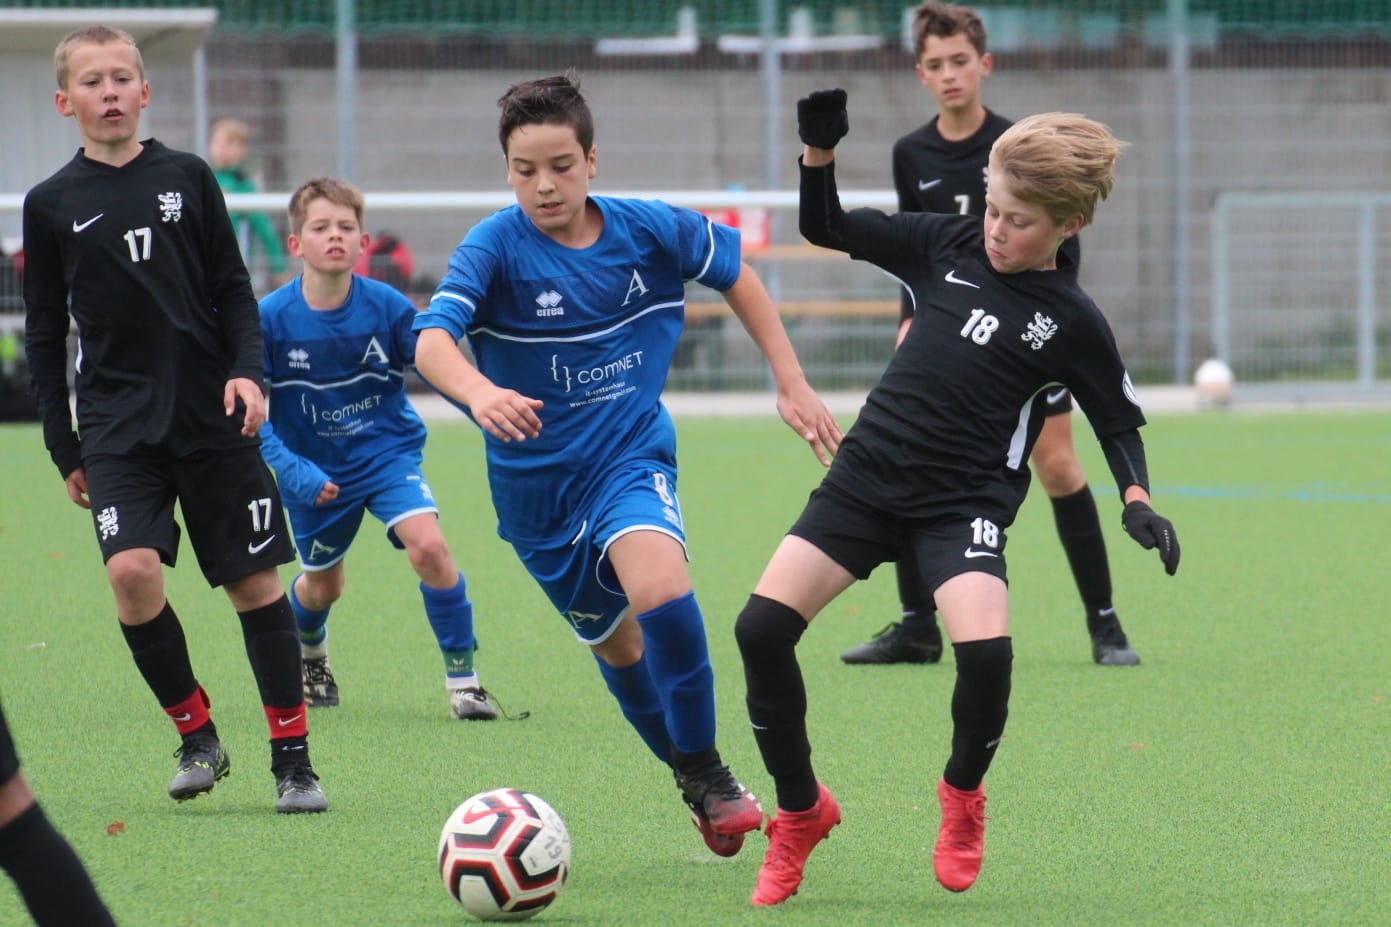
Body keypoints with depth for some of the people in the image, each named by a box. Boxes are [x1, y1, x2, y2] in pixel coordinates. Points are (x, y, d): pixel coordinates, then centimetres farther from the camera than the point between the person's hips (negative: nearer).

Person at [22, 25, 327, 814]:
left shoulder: (186, 177, 5)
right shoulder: (52, 205, 4)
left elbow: (234, 289, 10)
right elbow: (44, 332, 9)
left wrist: (247, 371, -6)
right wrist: (64, 447, 7)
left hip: (212, 419, 0)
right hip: (119, 427, 0)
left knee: (255, 579, 0)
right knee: (132, 570, -19)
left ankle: (293, 759, 9)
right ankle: (197, 737, -1)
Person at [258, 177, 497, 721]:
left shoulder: (387, 306, -16)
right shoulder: (271, 318, -17)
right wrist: (291, 469, -25)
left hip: (387, 452, -1)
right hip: (315, 469, 1)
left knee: (428, 545, -24)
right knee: (322, 585, 17)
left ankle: (462, 678, -11)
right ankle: (308, 655, 54)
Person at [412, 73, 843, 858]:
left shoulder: (647, 230, -8)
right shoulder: (497, 247, -16)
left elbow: (735, 273, 11)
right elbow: (433, 340, -32)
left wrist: (793, 383, 9)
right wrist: (480, 394, -53)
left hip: (632, 455, 0)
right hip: (536, 483, 0)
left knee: (662, 593, -28)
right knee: (617, 645, 13)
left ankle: (707, 772, -10)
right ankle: (692, 784, 37)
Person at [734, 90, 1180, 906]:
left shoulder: (1072, 322, -2)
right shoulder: (950, 245, 6)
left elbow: (1119, 419, 7)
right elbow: (827, 228, 13)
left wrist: (1138, 502, -10)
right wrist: (819, 150, -4)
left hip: (964, 502, -4)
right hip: (868, 473, 4)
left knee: (986, 650, -28)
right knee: (762, 626, -13)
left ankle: (963, 793, 6)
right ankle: (801, 811, 7)